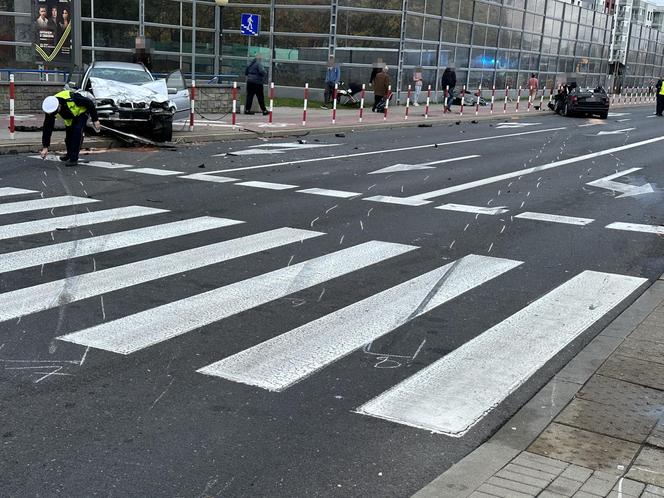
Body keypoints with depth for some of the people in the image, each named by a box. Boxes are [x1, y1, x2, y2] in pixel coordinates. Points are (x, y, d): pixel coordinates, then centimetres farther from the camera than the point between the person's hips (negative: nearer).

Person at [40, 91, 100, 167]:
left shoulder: (71, 99, -42)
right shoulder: (50, 110, -26)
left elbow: (89, 103, -27)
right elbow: (47, 128, -18)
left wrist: (95, 120, -22)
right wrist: (45, 147, -18)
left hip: (81, 111, -5)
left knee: (77, 132, -20)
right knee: (69, 134, 4)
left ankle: (74, 159, -14)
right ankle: (70, 154, 32)